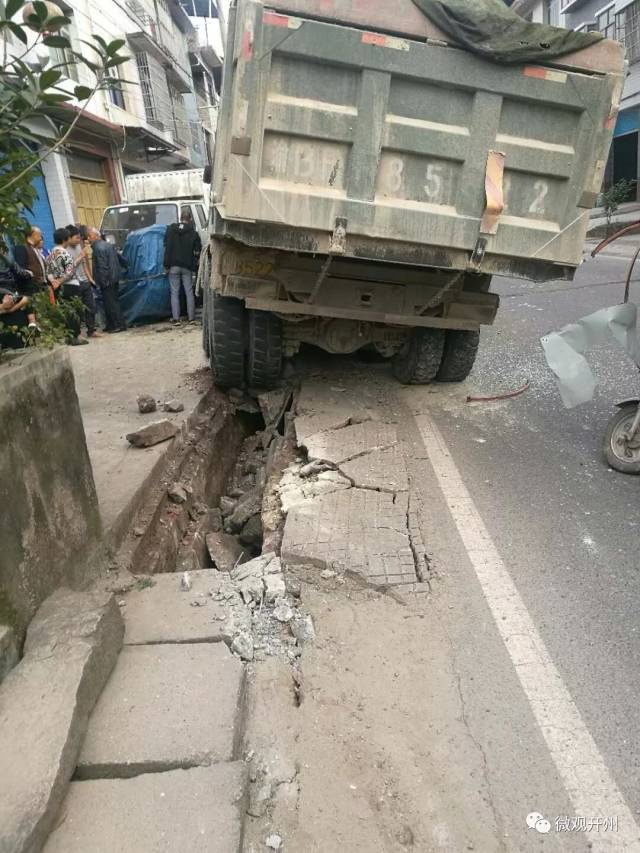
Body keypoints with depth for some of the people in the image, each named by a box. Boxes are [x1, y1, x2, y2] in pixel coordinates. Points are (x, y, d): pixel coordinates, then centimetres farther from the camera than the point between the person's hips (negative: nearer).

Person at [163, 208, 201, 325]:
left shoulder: (171, 229, 2)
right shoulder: (194, 233, -1)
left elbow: (166, 247, 0)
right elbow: (197, 252, -2)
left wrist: (166, 264, 2)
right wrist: (195, 265, 11)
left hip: (173, 266, 0)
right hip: (187, 266, 0)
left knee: (174, 292, 3)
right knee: (189, 292, 7)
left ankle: (175, 318, 0)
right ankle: (191, 317, 7)